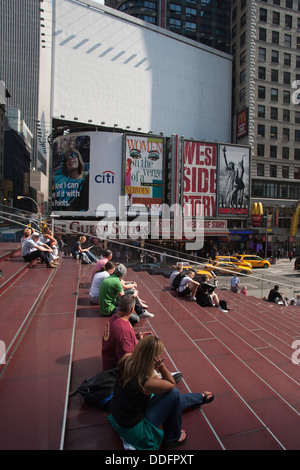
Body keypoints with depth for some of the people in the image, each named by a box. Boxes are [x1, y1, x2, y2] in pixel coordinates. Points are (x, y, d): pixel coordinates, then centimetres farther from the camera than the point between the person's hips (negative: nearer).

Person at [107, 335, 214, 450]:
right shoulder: (147, 383, -34)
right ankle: (173, 438, 16)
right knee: (173, 394, -8)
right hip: (133, 431, -7)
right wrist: (161, 365, -24)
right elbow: (172, 384, -13)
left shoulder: (126, 360, -17)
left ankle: (200, 397, 43)